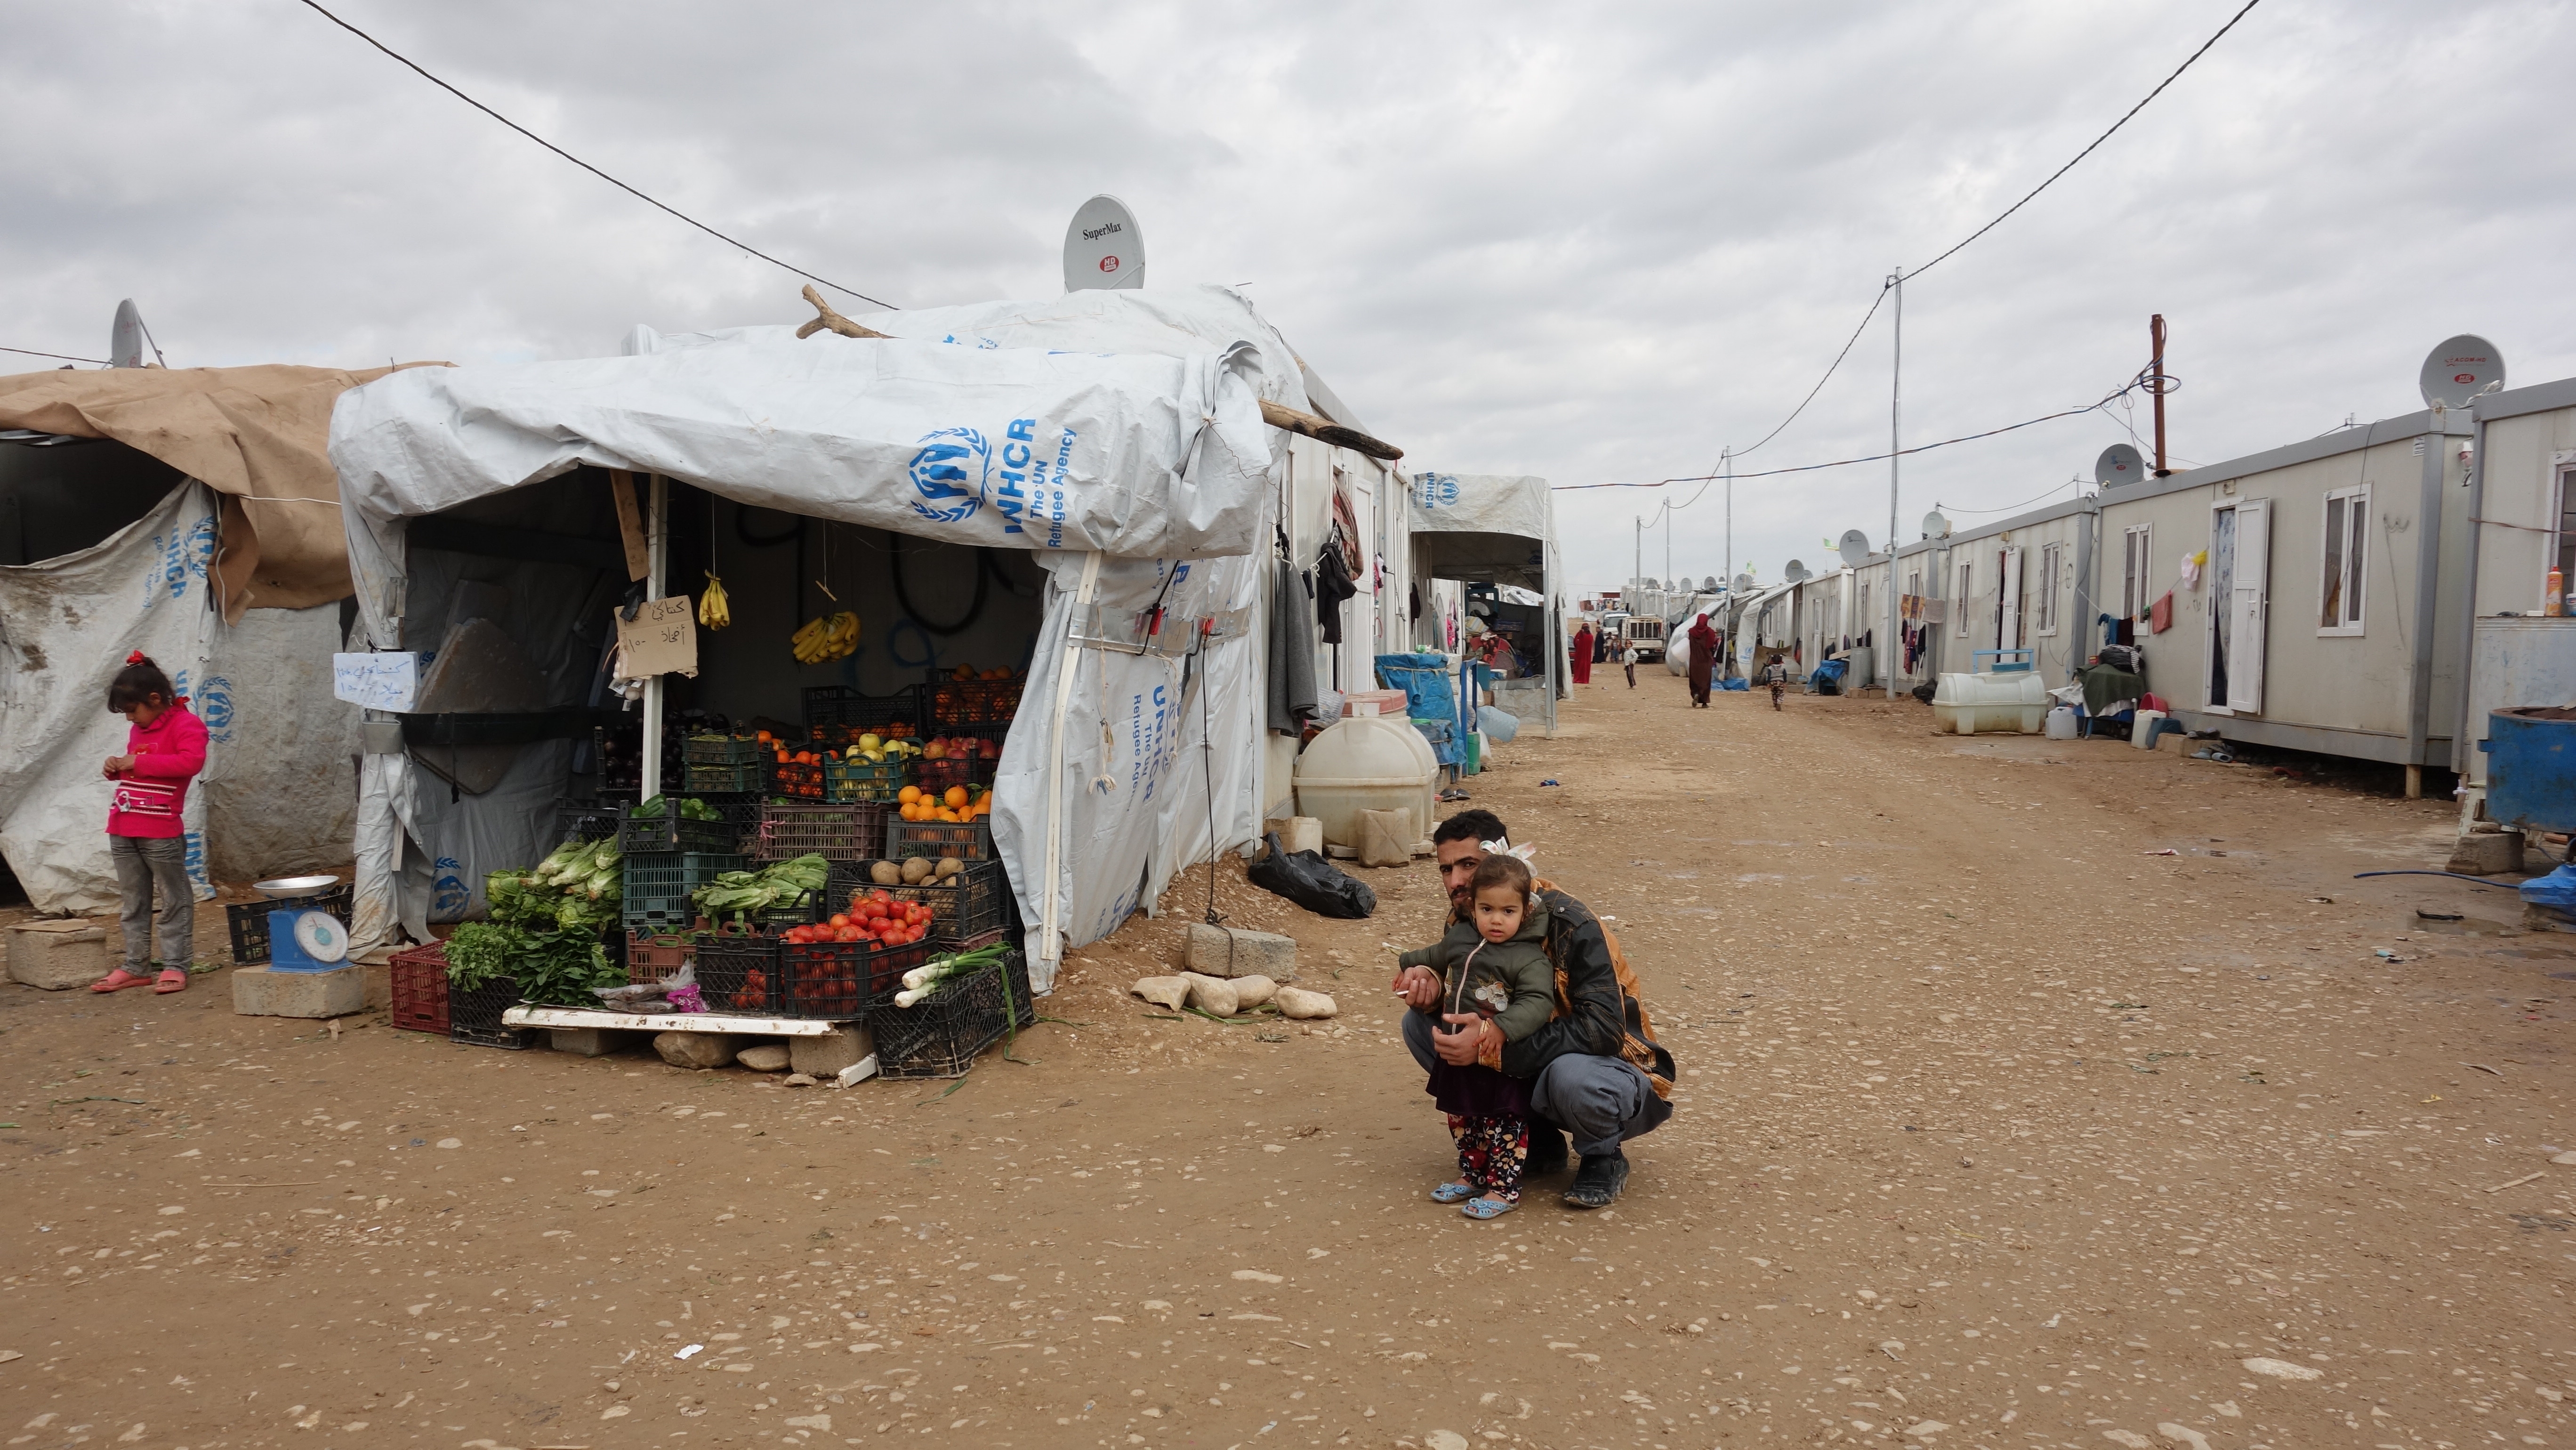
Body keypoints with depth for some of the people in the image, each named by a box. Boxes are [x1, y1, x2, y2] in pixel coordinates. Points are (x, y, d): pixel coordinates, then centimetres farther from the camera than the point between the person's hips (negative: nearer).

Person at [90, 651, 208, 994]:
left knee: (174, 901, 1)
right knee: (133, 903, 12)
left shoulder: (185, 724, -9)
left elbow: (192, 761, -25)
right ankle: (136, 967, 18)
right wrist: (118, 768, 7)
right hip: (122, 831, 9)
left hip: (161, 833, -8)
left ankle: (175, 966, 5)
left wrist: (139, 762, -19)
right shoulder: (138, 730, 16)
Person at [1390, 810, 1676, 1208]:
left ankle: (1604, 1159, -4)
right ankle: (1538, 1141, 2)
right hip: (1528, 1071, 6)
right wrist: (1430, 985, -21)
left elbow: (1603, 1030, -33)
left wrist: (1495, 1046, -40)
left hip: (1613, 1065, -6)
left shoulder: (1569, 923, -26)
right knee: (1420, 1023, -9)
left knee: (1571, 1075, -41)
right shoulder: (1464, 921, -6)